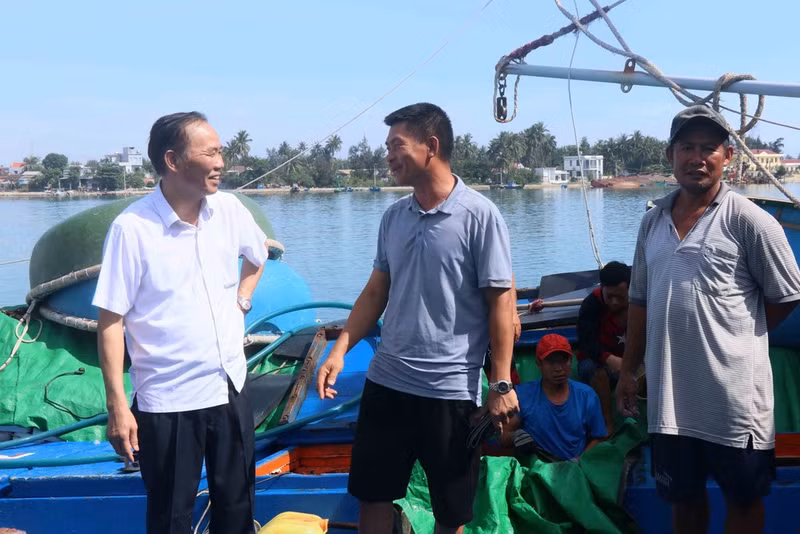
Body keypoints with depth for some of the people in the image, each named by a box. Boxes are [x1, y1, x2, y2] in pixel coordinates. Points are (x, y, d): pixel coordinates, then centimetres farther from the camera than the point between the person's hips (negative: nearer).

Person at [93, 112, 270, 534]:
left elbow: (258, 255, 21)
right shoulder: (132, 228, -17)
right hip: (167, 401, -5)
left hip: (230, 388, 5)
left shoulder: (229, 209, -2)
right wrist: (117, 406, -15)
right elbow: (110, 322, -14)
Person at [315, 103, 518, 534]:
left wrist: (501, 383, -12)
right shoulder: (393, 216, 6)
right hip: (386, 381, 5)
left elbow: (500, 303, -10)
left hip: (452, 389, -5)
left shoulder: (479, 215, -11)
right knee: (371, 494, 15)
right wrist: (340, 349, 3)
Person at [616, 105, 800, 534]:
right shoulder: (653, 222, 8)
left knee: (743, 499, 10)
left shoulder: (749, 221, -9)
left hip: (734, 394, -5)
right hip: (669, 393, 5)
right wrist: (628, 370, 14)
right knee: (683, 497, 18)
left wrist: (737, 338, 1)